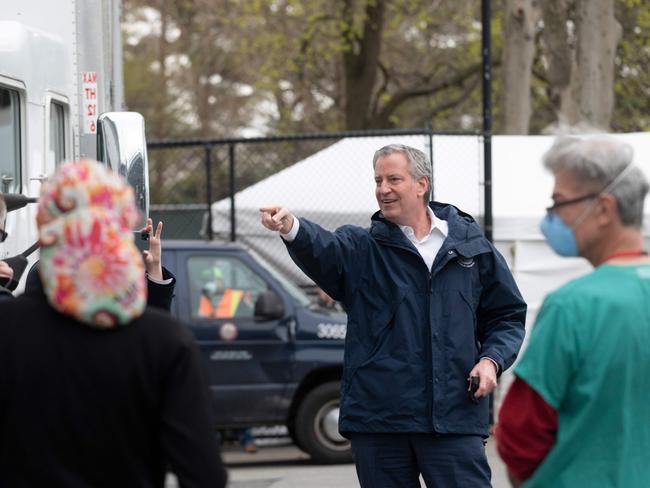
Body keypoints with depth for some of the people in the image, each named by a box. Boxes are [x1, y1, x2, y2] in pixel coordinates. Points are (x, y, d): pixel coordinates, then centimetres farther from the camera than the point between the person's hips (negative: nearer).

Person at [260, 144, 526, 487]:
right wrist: (291, 227, -41)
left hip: (455, 417, 0)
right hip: (378, 418, 0)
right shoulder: (361, 248, 5)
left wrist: (491, 360, -2)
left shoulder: (472, 248, 9)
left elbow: (507, 315, 18)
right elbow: (322, 248, -18)